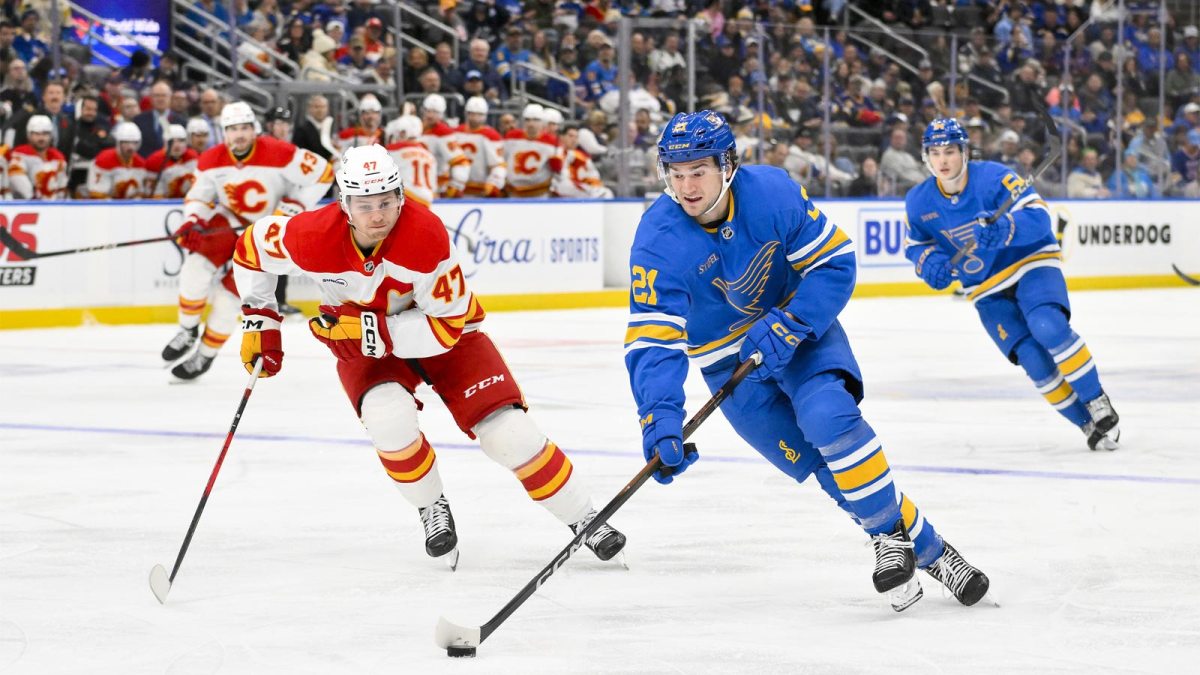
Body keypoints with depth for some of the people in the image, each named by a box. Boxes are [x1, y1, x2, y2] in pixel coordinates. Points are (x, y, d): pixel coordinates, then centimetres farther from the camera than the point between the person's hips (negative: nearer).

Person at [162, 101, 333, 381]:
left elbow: (322, 173, -16)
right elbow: (199, 195, 1)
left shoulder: (279, 154, -23)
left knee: (230, 293, -9)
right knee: (196, 266, -21)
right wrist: (191, 222, -20)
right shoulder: (211, 161, -10)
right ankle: (187, 332, 2)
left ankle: (205, 355, 11)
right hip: (228, 222, 3)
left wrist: (294, 207, -19)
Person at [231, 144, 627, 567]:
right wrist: (259, 322, -5)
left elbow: (448, 325, -28)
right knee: (389, 419, -29)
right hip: (362, 342, 1)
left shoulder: (426, 234, -34)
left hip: (439, 329, -1)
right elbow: (252, 247, -6)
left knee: (506, 429, -13)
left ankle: (583, 520, 4)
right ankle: (433, 511, 0)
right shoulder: (312, 239, -27)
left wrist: (371, 329, -35)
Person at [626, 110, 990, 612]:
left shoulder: (772, 192, -22)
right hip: (730, 358, 1)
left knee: (827, 416, -28)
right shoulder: (659, 240, -23)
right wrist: (661, 419, -40)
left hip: (802, 329, -1)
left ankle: (891, 535, -12)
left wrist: (787, 326, -27)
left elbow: (835, 263, -14)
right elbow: (652, 339, -27)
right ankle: (924, 547, 2)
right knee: (826, 465, -9)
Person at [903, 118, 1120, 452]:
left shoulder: (993, 177, -19)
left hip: (1032, 264, -3)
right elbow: (914, 244, 11)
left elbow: (1038, 217, -24)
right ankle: (1088, 423, -1)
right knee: (1033, 358, -16)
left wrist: (1004, 229, -43)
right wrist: (928, 261, -12)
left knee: (1048, 328, -32)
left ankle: (1098, 402, -15)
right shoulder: (919, 202, -6)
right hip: (987, 289, 3)